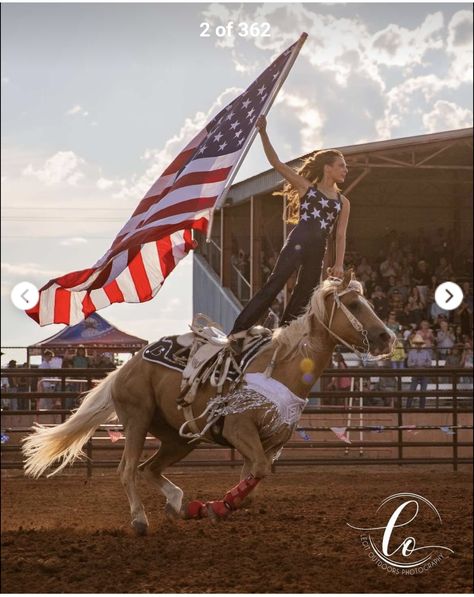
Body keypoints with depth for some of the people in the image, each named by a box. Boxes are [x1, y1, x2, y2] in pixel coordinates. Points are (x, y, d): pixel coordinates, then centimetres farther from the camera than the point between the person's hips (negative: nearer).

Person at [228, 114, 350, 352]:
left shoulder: (343, 202, 17)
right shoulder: (306, 188, 8)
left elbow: (340, 235, 13)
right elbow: (276, 163, 3)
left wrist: (338, 264, 1)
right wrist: (263, 133, -7)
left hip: (318, 250, 5)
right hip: (299, 241, -5)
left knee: (303, 297, 4)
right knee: (274, 284, -16)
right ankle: (238, 331, -20)